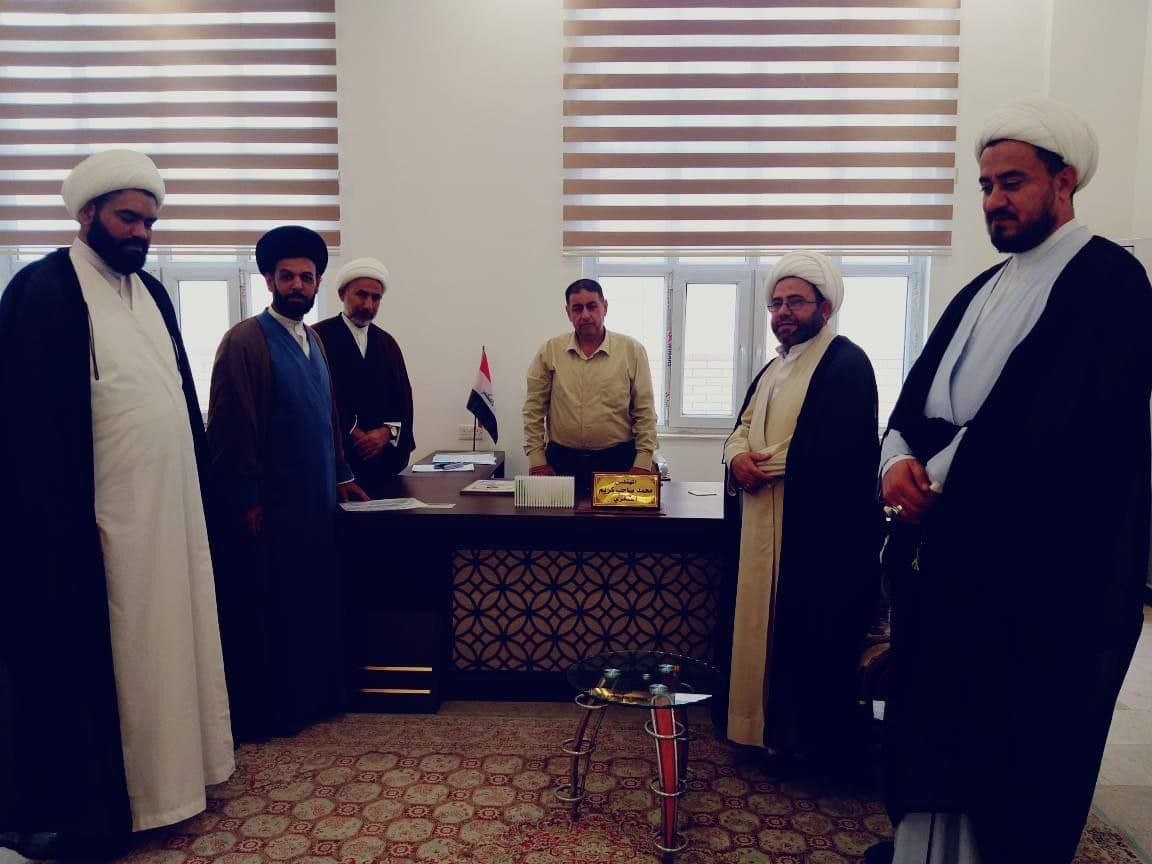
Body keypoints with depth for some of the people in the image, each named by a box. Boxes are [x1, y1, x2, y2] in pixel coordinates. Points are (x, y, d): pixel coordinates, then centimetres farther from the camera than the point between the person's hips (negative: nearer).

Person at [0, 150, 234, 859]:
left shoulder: (152, 291, 13)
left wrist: (205, 480, 10)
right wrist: (66, 524, -18)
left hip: (171, 507, 7)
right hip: (100, 517, -7)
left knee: (166, 643, 17)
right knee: (97, 661, 6)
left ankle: (169, 763, 33)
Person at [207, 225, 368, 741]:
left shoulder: (311, 340, 13)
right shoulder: (246, 340, -11)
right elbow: (231, 428, -15)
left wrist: (340, 477, 15)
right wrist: (246, 501, -16)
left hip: (314, 502, 8)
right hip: (270, 507, -8)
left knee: (313, 602, 15)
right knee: (267, 611, 4)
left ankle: (312, 698, 30)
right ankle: (263, 715, 18)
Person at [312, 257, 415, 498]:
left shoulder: (387, 343, 14)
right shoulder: (318, 337, -2)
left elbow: (403, 398, 10)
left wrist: (387, 432, -7)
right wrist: (354, 434, -12)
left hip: (383, 462, 5)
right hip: (336, 459, -5)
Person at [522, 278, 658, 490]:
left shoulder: (631, 350, -2)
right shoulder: (549, 351, 1)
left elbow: (645, 412, -1)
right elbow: (534, 409, 3)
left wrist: (643, 463, -6)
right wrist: (537, 460, -2)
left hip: (618, 460, -1)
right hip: (562, 460, 1)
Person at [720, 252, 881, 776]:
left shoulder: (846, 363, -10)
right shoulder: (774, 368, 19)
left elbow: (839, 451, -22)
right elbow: (744, 427, 15)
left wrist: (766, 466, -13)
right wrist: (738, 455, -8)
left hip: (821, 530, -8)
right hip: (768, 528, 9)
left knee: (816, 642, 0)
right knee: (772, 629, 14)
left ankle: (830, 749, 18)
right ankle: (780, 731, 28)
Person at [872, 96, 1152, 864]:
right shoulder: (980, 291, 16)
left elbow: (1065, 420, -21)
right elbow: (917, 395, 10)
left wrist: (938, 477, -15)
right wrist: (899, 457, -10)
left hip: (1042, 565, -7)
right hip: (951, 550, 7)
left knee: (1013, 757, 8)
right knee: (936, 729, 16)